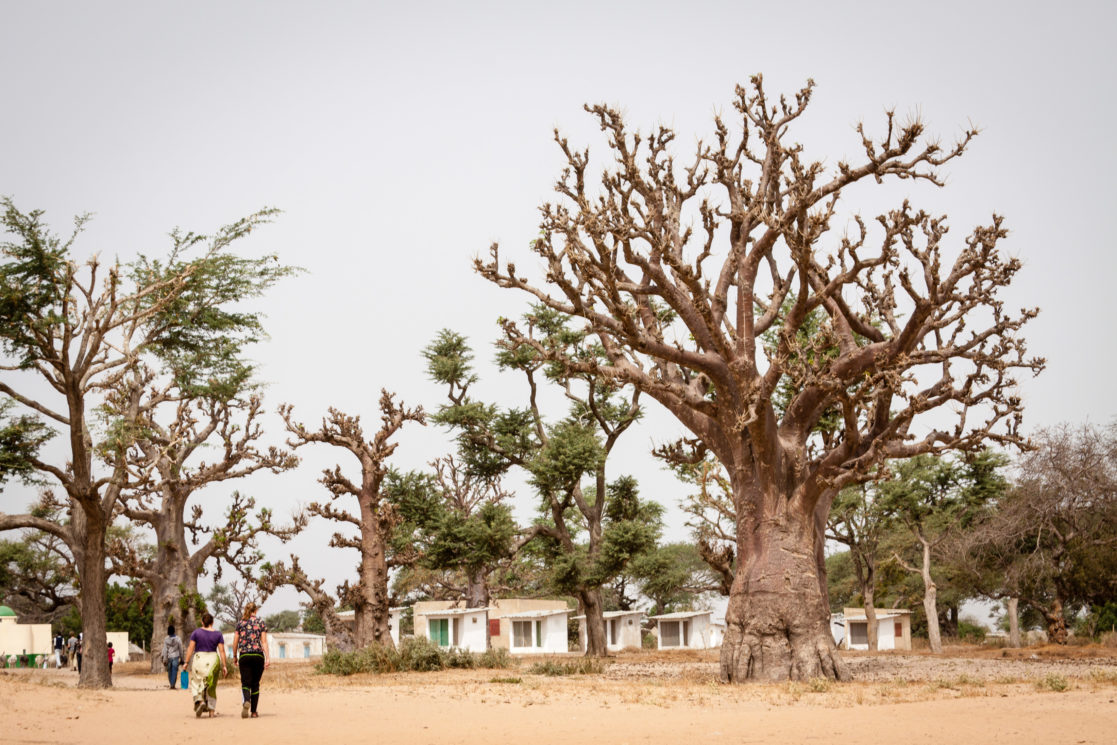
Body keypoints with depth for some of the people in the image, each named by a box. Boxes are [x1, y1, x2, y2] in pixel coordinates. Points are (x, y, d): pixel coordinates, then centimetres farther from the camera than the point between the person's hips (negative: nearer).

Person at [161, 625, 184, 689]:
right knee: (174, 671, 0)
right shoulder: (178, 639, -2)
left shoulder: (166, 639, -4)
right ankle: (173, 685, -9)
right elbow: (180, 649, 3)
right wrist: (181, 658, 13)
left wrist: (164, 659, -3)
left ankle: (171, 684, 20)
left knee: (169, 671, 13)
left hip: (169, 657, 0)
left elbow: (165, 650, -5)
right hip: (175, 657, 0)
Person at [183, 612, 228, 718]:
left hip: (199, 658, -2)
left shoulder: (196, 632, -1)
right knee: (211, 686, 11)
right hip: (213, 659, 2)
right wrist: (224, 666, 1)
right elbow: (222, 651, -2)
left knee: (197, 684, 6)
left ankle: (200, 701, -21)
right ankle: (212, 710, 9)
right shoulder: (218, 634, 2)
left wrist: (186, 662, 1)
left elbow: (190, 648, -3)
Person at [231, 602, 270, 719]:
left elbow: (235, 642, 7)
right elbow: (264, 641, -3)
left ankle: (246, 701, -32)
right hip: (258, 655, 0)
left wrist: (234, 656, 18)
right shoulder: (261, 623, 4)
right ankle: (253, 711, 11)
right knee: (255, 684, 9)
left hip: (244, 656, 0)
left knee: (245, 683, -1)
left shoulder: (240, 623, 6)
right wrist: (267, 658, -6)